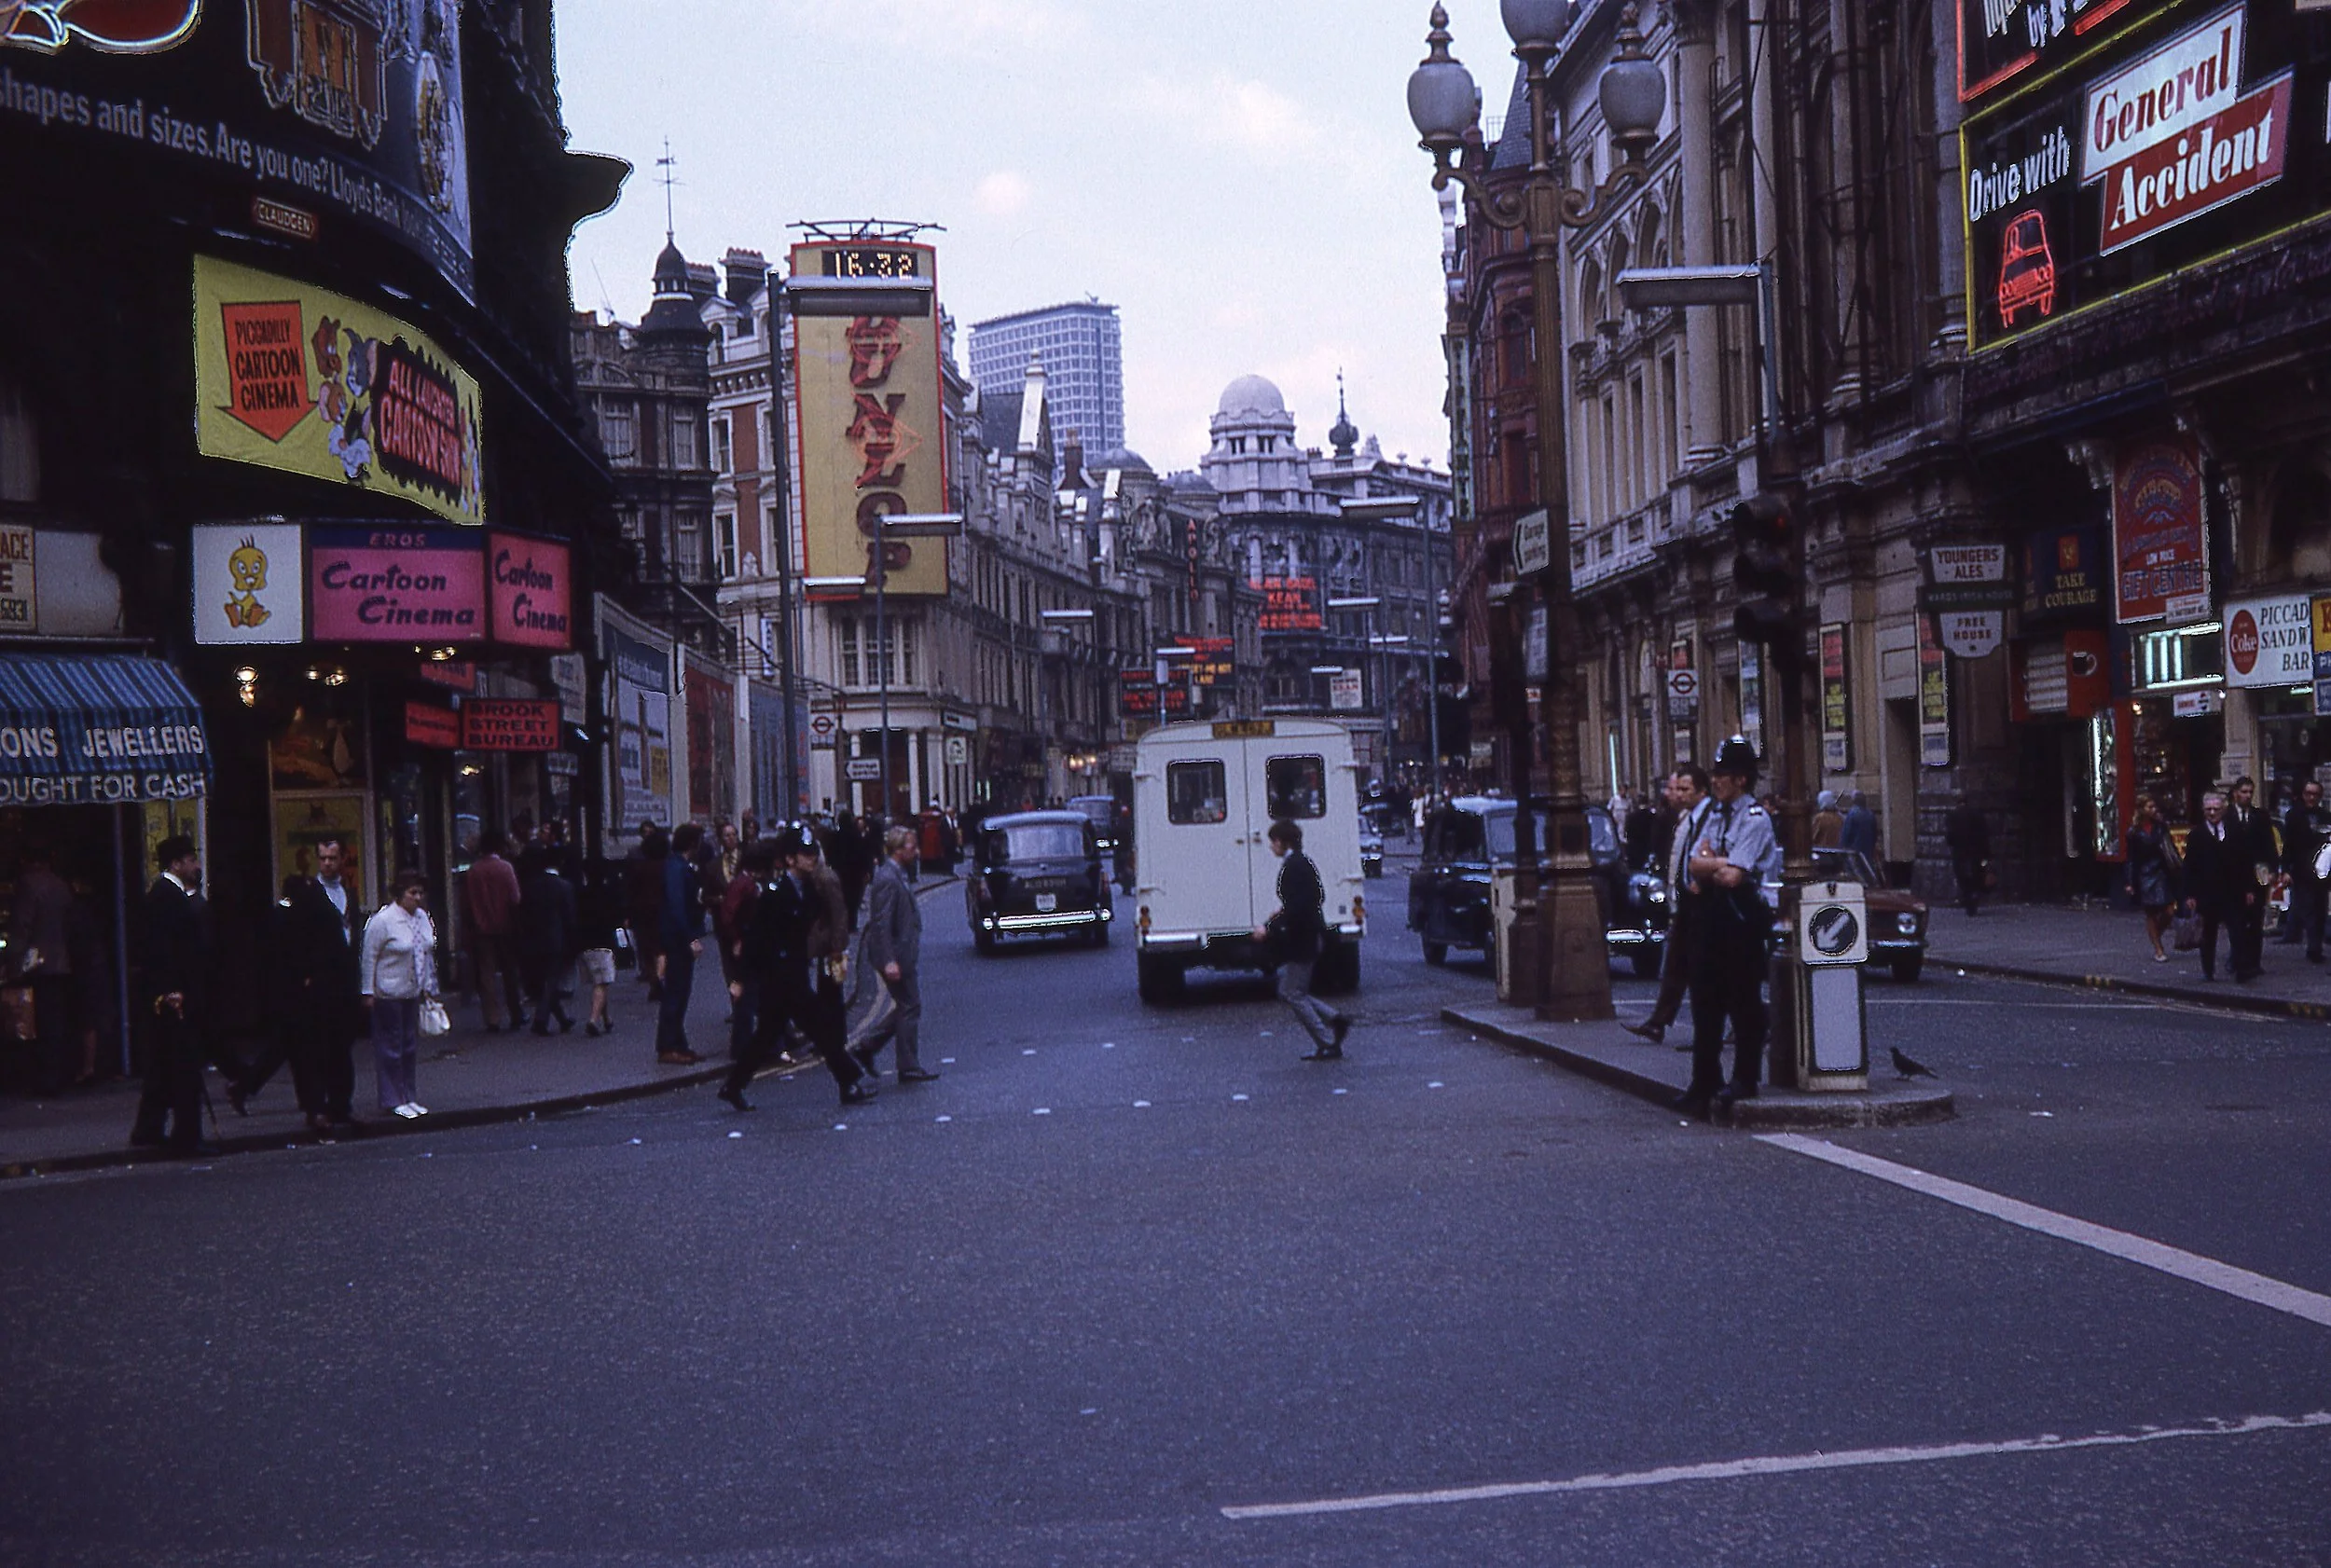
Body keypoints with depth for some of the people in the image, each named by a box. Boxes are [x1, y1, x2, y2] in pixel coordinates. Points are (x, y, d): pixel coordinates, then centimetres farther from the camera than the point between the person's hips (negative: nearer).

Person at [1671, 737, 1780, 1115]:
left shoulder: (1755, 819, -11)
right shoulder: (1714, 814, 14)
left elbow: (1733, 875, -19)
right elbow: (1694, 865, 6)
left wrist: (1707, 864, -4)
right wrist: (1720, 864, -12)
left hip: (1742, 916, -8)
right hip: (1711, 912, 8)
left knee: (1744, 1002, 0)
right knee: (1705, 1000, 11)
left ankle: (1745, 1080, 9)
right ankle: (1704, 1083, 18)